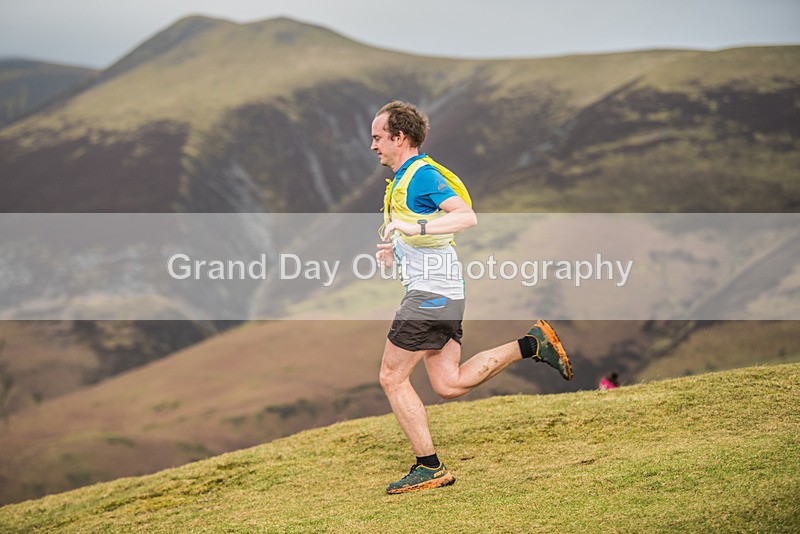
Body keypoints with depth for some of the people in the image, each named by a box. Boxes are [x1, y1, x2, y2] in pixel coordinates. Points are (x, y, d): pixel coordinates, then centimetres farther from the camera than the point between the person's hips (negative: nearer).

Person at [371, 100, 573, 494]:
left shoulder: (422, 175, -12)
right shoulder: (404, 178, 19)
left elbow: (467, 217, -25)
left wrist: (414, 227, -32)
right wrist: (395, 252, 18)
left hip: (430, 293, -10)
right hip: (442, 294, 10)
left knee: (392, 377, -3)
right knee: (448, 384, 7)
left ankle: (429, 467, 2)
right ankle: (531, 345, 9)